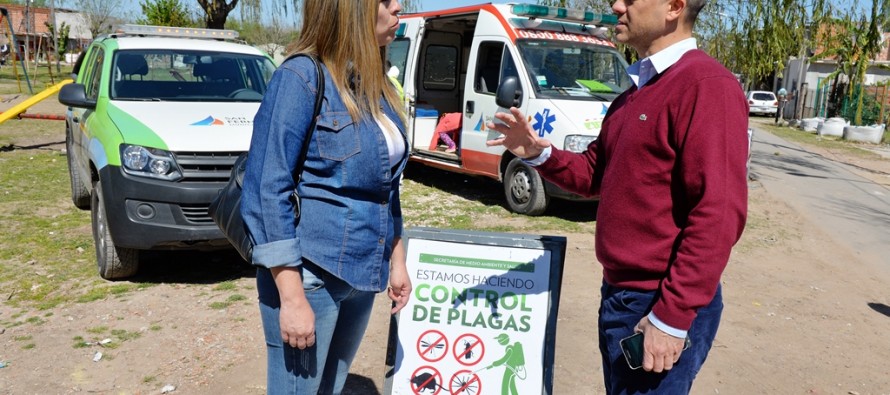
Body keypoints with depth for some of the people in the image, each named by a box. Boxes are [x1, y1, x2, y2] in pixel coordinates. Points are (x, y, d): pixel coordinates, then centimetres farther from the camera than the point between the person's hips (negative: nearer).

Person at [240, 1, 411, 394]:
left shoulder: (377, 85, 8)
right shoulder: (301, 76, -14)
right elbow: (266, 191, -17)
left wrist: (395, 260, 15)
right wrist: (292, 297, -19)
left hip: (361, 273, 7)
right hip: (309, 274, -7)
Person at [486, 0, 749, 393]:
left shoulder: (706, 85, -18)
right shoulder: (637, 91, 13)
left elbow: (718, 213, -23)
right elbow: (595, 173, 17)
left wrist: (672, 317, -22)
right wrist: (539, 154, -2)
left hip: (661, 304, -9)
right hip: (618, 292, 9)